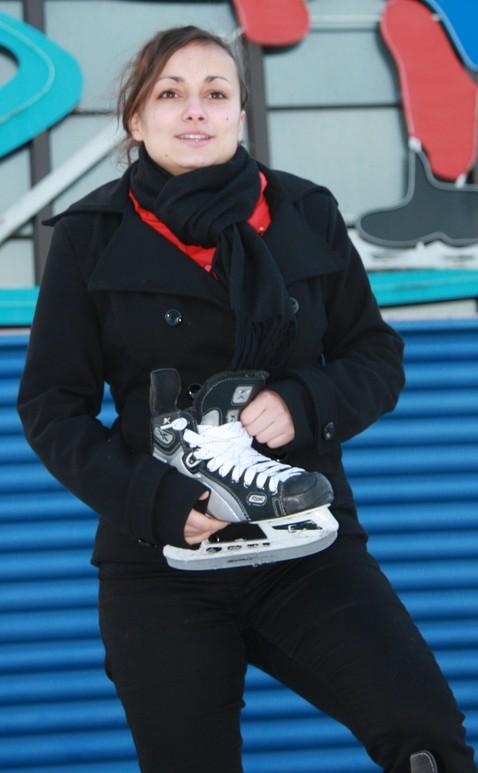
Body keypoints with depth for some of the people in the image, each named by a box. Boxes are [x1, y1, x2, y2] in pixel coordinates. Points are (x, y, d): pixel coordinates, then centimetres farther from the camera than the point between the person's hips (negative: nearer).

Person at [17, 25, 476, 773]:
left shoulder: (306, 214, 2)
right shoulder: (92, 237, -2)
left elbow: (378, 358, 8)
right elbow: (52, 405, -1)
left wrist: (304, 404, -14)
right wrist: (153, 501, -16)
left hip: (306, 541, 1)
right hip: (161, 562, 0)